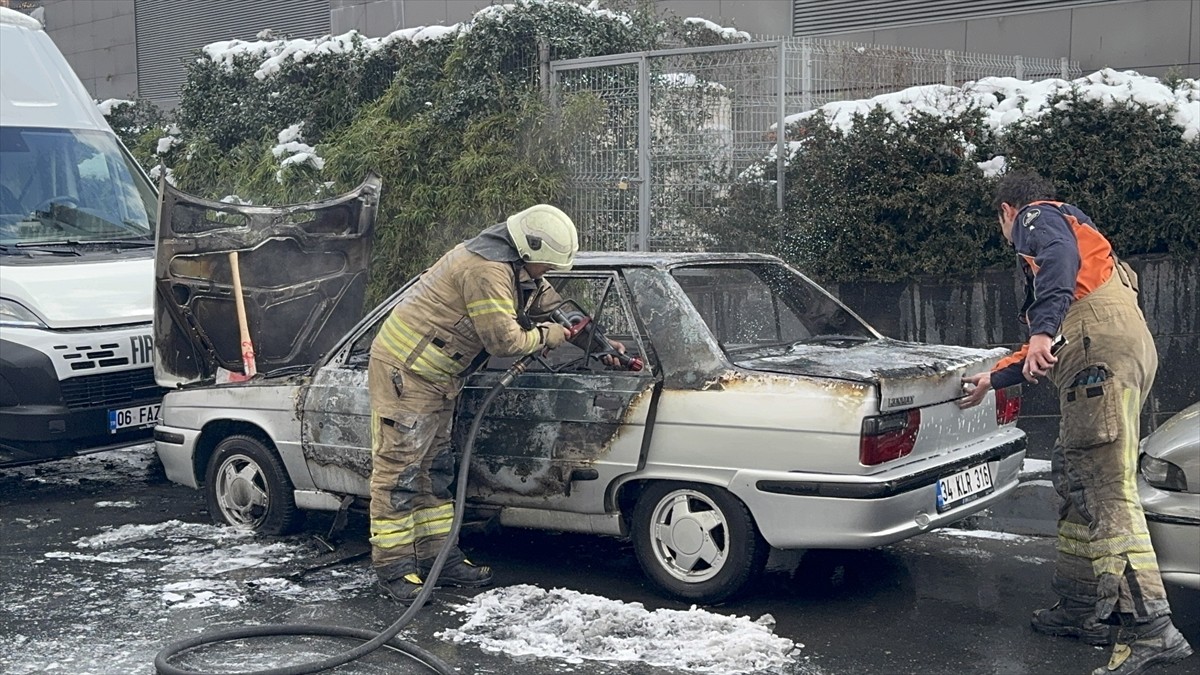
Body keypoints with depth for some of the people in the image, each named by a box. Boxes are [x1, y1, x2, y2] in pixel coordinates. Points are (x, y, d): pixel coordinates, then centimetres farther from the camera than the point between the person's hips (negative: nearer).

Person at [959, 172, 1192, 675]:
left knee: (1106, 492, -16)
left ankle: (1151, 629, -23)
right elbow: (1052, 351, 41)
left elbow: (1060, 257, -16)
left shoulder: (1039, 217, 11)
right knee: (1075, 479, 15)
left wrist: (1043, 330, -29)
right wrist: (992, 380, 49)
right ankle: (1081, 609, 21)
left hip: (1102, 351, -10)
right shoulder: (1070, 231, 38)